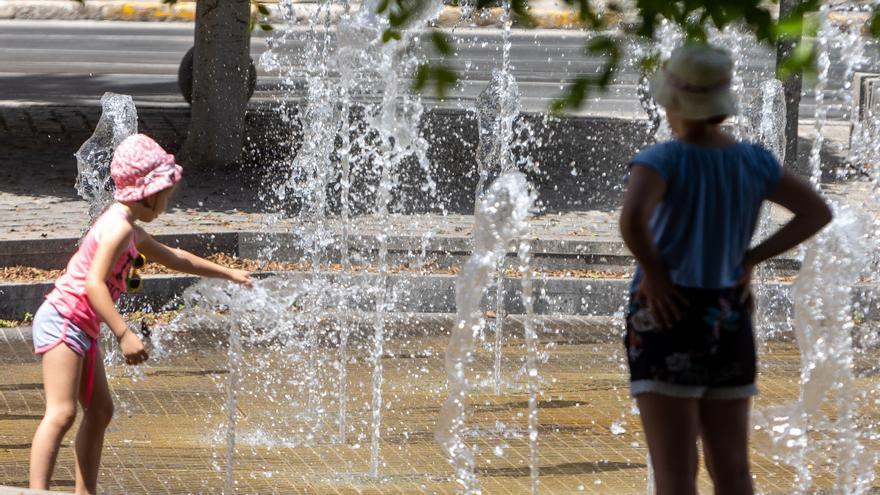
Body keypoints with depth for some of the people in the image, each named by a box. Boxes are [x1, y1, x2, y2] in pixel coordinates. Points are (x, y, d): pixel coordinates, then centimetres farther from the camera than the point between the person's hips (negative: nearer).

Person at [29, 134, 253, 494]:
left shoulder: (131, 230, 18)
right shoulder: (119, 227, -15)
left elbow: (174, 258, 34)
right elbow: (94, 284, -26)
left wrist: (227, 273, 39)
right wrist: (124, 334, -30)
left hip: (80, 328, 11)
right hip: (63, 319, -11)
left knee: (99, 411, 15)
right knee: (61, 413, -19)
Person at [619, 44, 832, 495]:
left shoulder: (662, 160, -14)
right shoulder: (752, 160, 4)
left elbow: (632, 219, -33)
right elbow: (819, 211, 9)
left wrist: (654, 272, -15)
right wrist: (749, 261, 8)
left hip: (668, 323, -6)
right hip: (728, 327, 6)